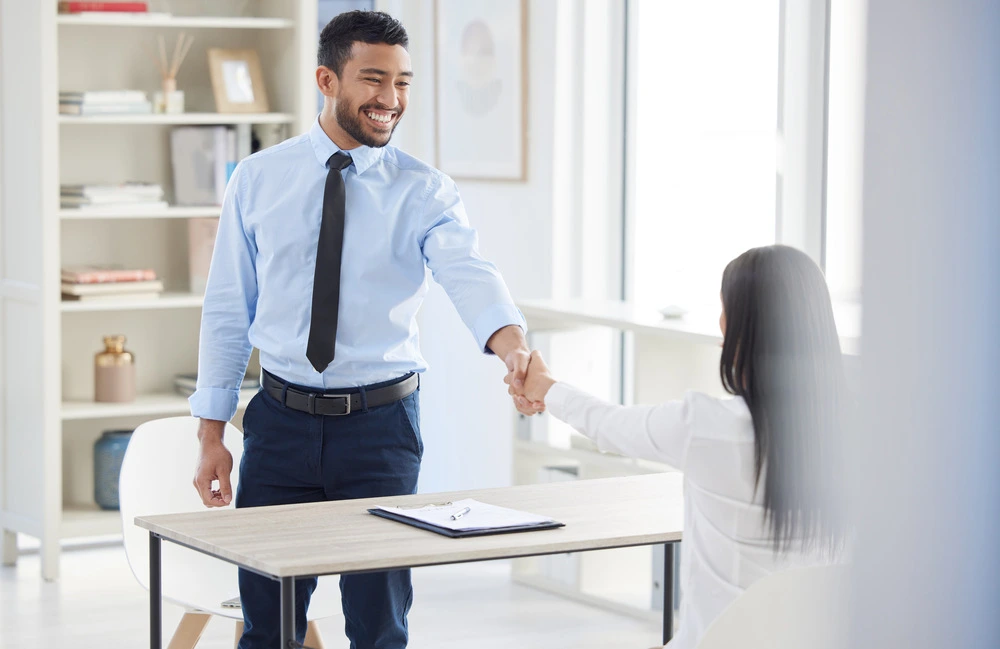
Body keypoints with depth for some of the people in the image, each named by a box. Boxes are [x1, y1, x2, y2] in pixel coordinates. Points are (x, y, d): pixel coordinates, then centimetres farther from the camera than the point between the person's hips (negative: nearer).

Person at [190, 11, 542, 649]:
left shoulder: (426, 193, -4)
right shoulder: (257, 180, 1)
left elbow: (471, 275, -23)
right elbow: (227, 309, 5)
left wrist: (512, 344, -44)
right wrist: (212, 434, 1)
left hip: (382, 427, -1)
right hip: (281, 421, 1)